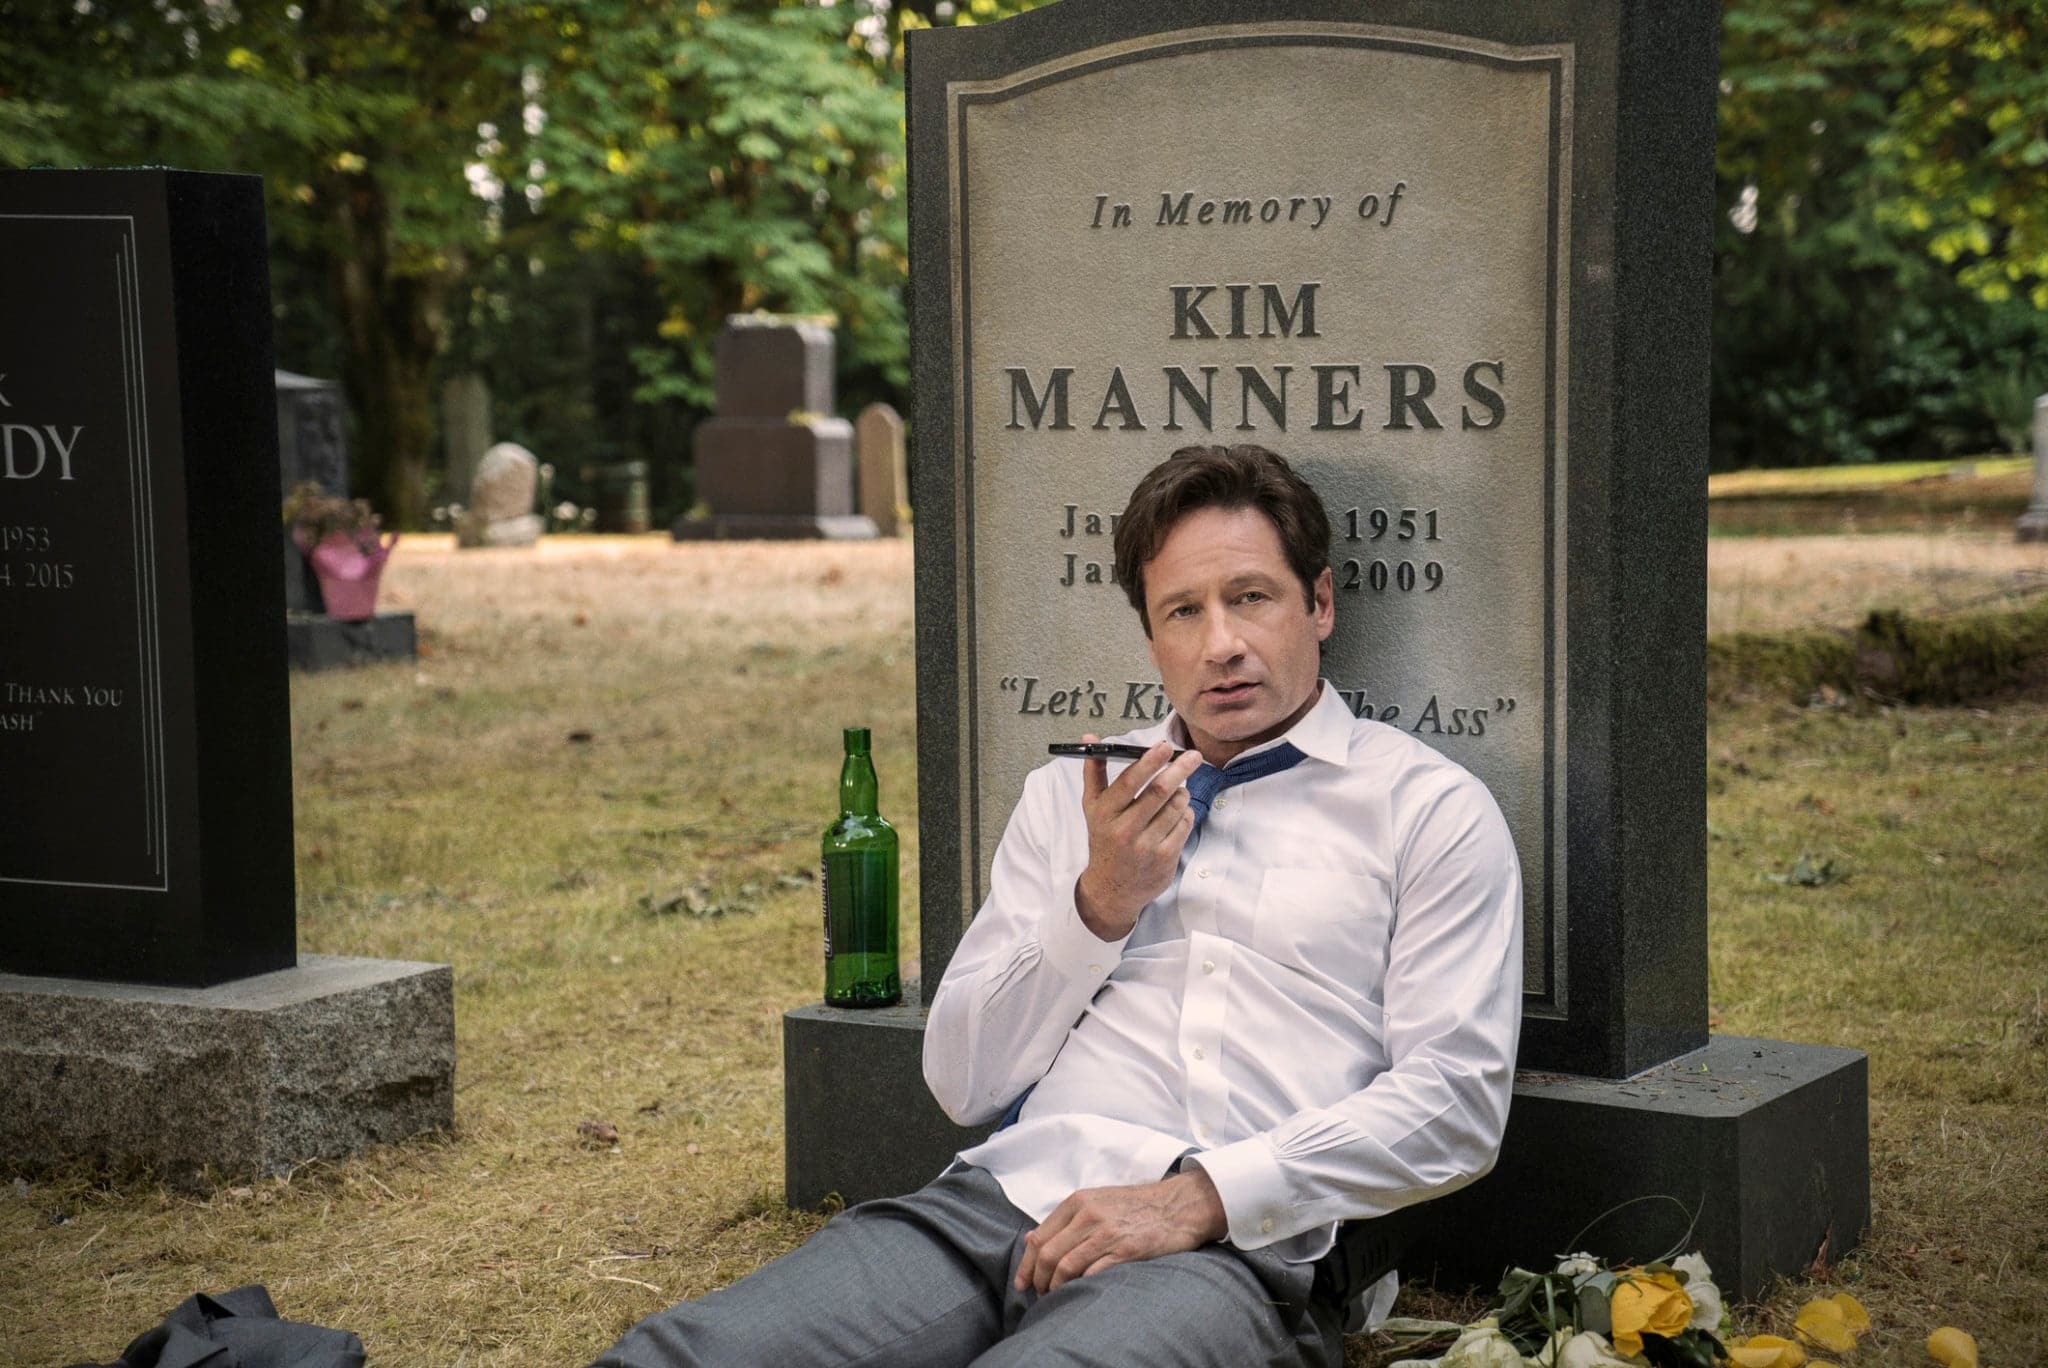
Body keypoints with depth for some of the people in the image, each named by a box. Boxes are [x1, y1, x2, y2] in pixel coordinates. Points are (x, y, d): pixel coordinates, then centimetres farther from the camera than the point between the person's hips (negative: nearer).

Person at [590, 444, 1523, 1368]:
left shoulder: (1429, 809, 10)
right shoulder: (1068, 793, 22)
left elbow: (1454, 1099, -1)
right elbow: (963, 1085, 17)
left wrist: (1203, 1196, -12)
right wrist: (1100, 906, 2)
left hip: (1240, 1249, -3)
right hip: (1009, 1193, 4)